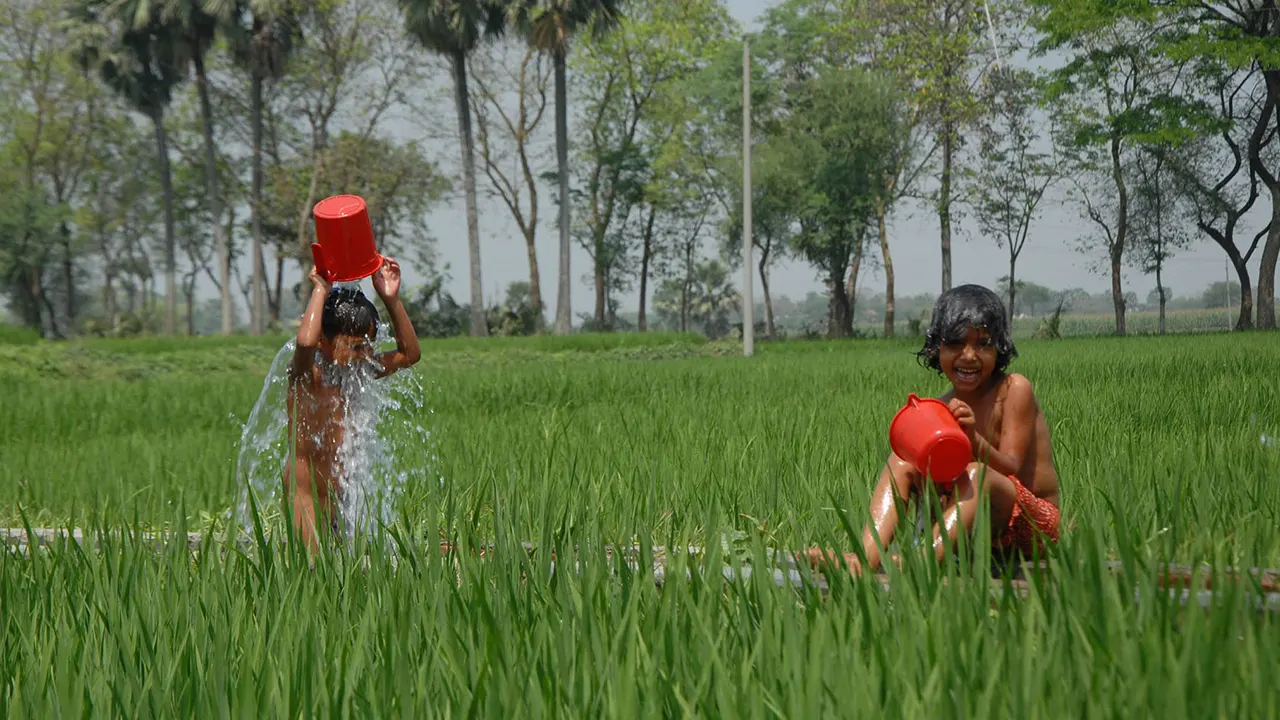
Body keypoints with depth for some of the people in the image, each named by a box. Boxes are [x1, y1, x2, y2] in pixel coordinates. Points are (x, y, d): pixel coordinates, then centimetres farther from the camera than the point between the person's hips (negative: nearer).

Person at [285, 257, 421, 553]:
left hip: (340, 499, 7)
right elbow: (306, 341, -37)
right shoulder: (307, 374, -13)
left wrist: (391, 298, 3)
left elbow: (409, 354, 13)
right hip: (305, 496, -7)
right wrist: (320, 290, -23)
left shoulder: (353, 373, 9)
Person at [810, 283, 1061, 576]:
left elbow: (1012, 469, -16)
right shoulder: (942, 408, 7)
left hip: (1034, 523, -5)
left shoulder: (1014, 388, -7)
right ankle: (866, 558, -34)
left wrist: (973, 439, -34)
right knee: (904, 460, -9)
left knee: (977, 474, -34)